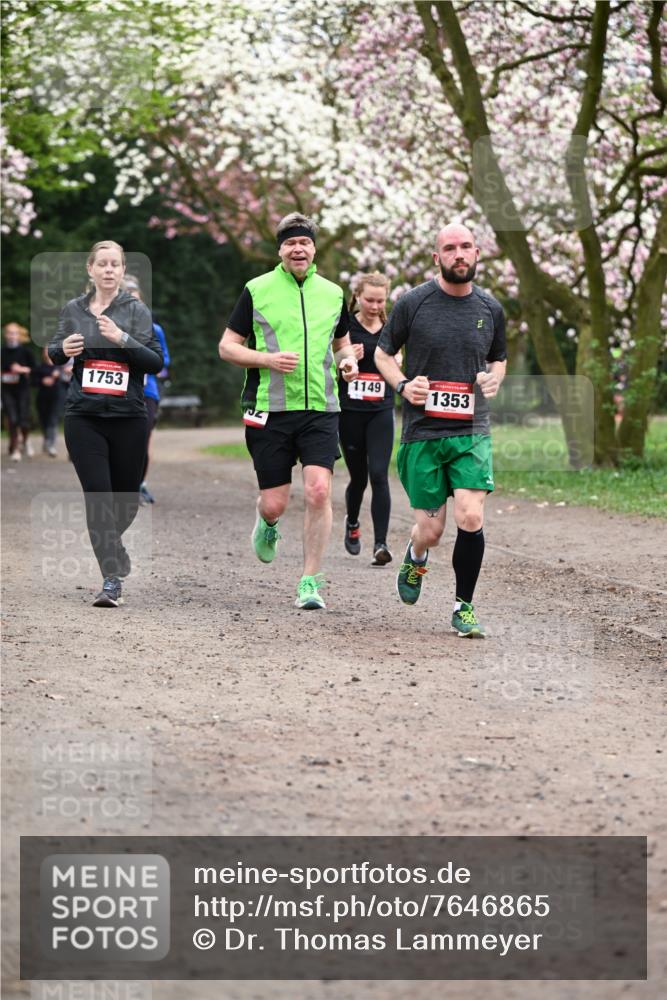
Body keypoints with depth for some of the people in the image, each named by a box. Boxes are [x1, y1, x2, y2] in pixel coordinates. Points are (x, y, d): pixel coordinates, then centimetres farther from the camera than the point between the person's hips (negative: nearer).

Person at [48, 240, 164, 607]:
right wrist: (63, 349, -5)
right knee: (97, 495, -11)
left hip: (128, 417, 0)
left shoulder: (136, 310, 0)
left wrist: (123, 339, -21)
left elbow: (156, 362, -7)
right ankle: (112, 580, -7)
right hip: (83, 418, 0)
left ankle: (110, 544, 43)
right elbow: (52, 353, 18)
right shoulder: (73, 310, 7)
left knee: (127, 499, 10)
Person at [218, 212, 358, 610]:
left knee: (319, 491, -15)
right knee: (275, 503, 0)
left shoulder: (333, 293, 11)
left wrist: (348, 359, 4)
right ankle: (267, 524, 40)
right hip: (270, 410, -1)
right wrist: (268, 359, -13)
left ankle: (310, 582, -4)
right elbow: (227, 347, 4)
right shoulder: (257, 290, 2)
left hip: (320, 409, 2)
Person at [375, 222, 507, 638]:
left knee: (471, 518, -15)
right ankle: (416, 557, 39)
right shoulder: (413, 303, -2)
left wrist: (494, 378, 0)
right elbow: (383, 353, 10)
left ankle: (464, 607, 3)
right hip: (423, 432, -1)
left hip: (472, 432, 1)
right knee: (431, 531, 0)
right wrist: (403, 384, -8)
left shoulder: (490, 308, 7)